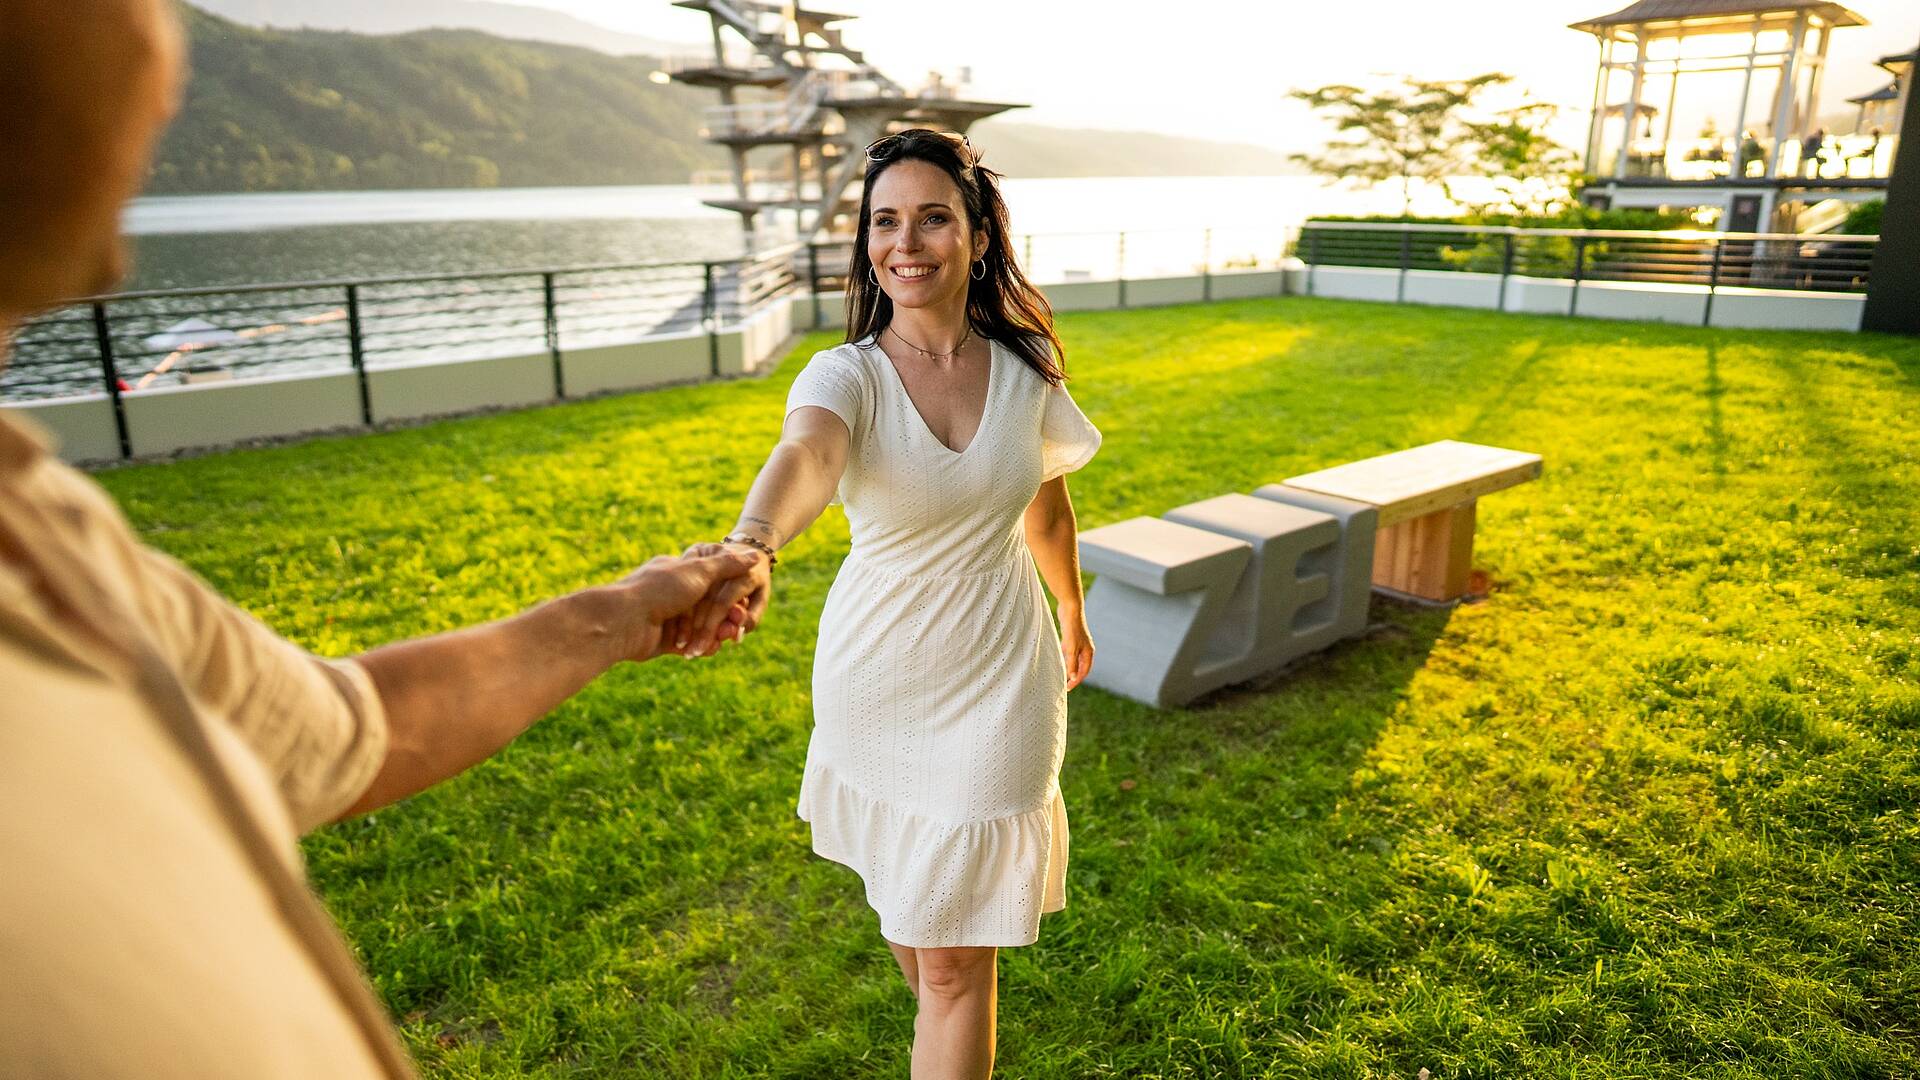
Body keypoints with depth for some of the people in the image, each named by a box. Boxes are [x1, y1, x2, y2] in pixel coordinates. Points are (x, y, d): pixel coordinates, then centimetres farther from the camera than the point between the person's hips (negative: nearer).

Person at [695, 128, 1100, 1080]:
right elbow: (804, 457, -40)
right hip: (875, 681, 1)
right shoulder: (846, 375, -16)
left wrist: (1071, 615, 24)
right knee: (901, 899, 25)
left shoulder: (1026, 365, -7)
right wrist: (749, 546, -62)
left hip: (995, 686, 0)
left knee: (956, 958, 4)